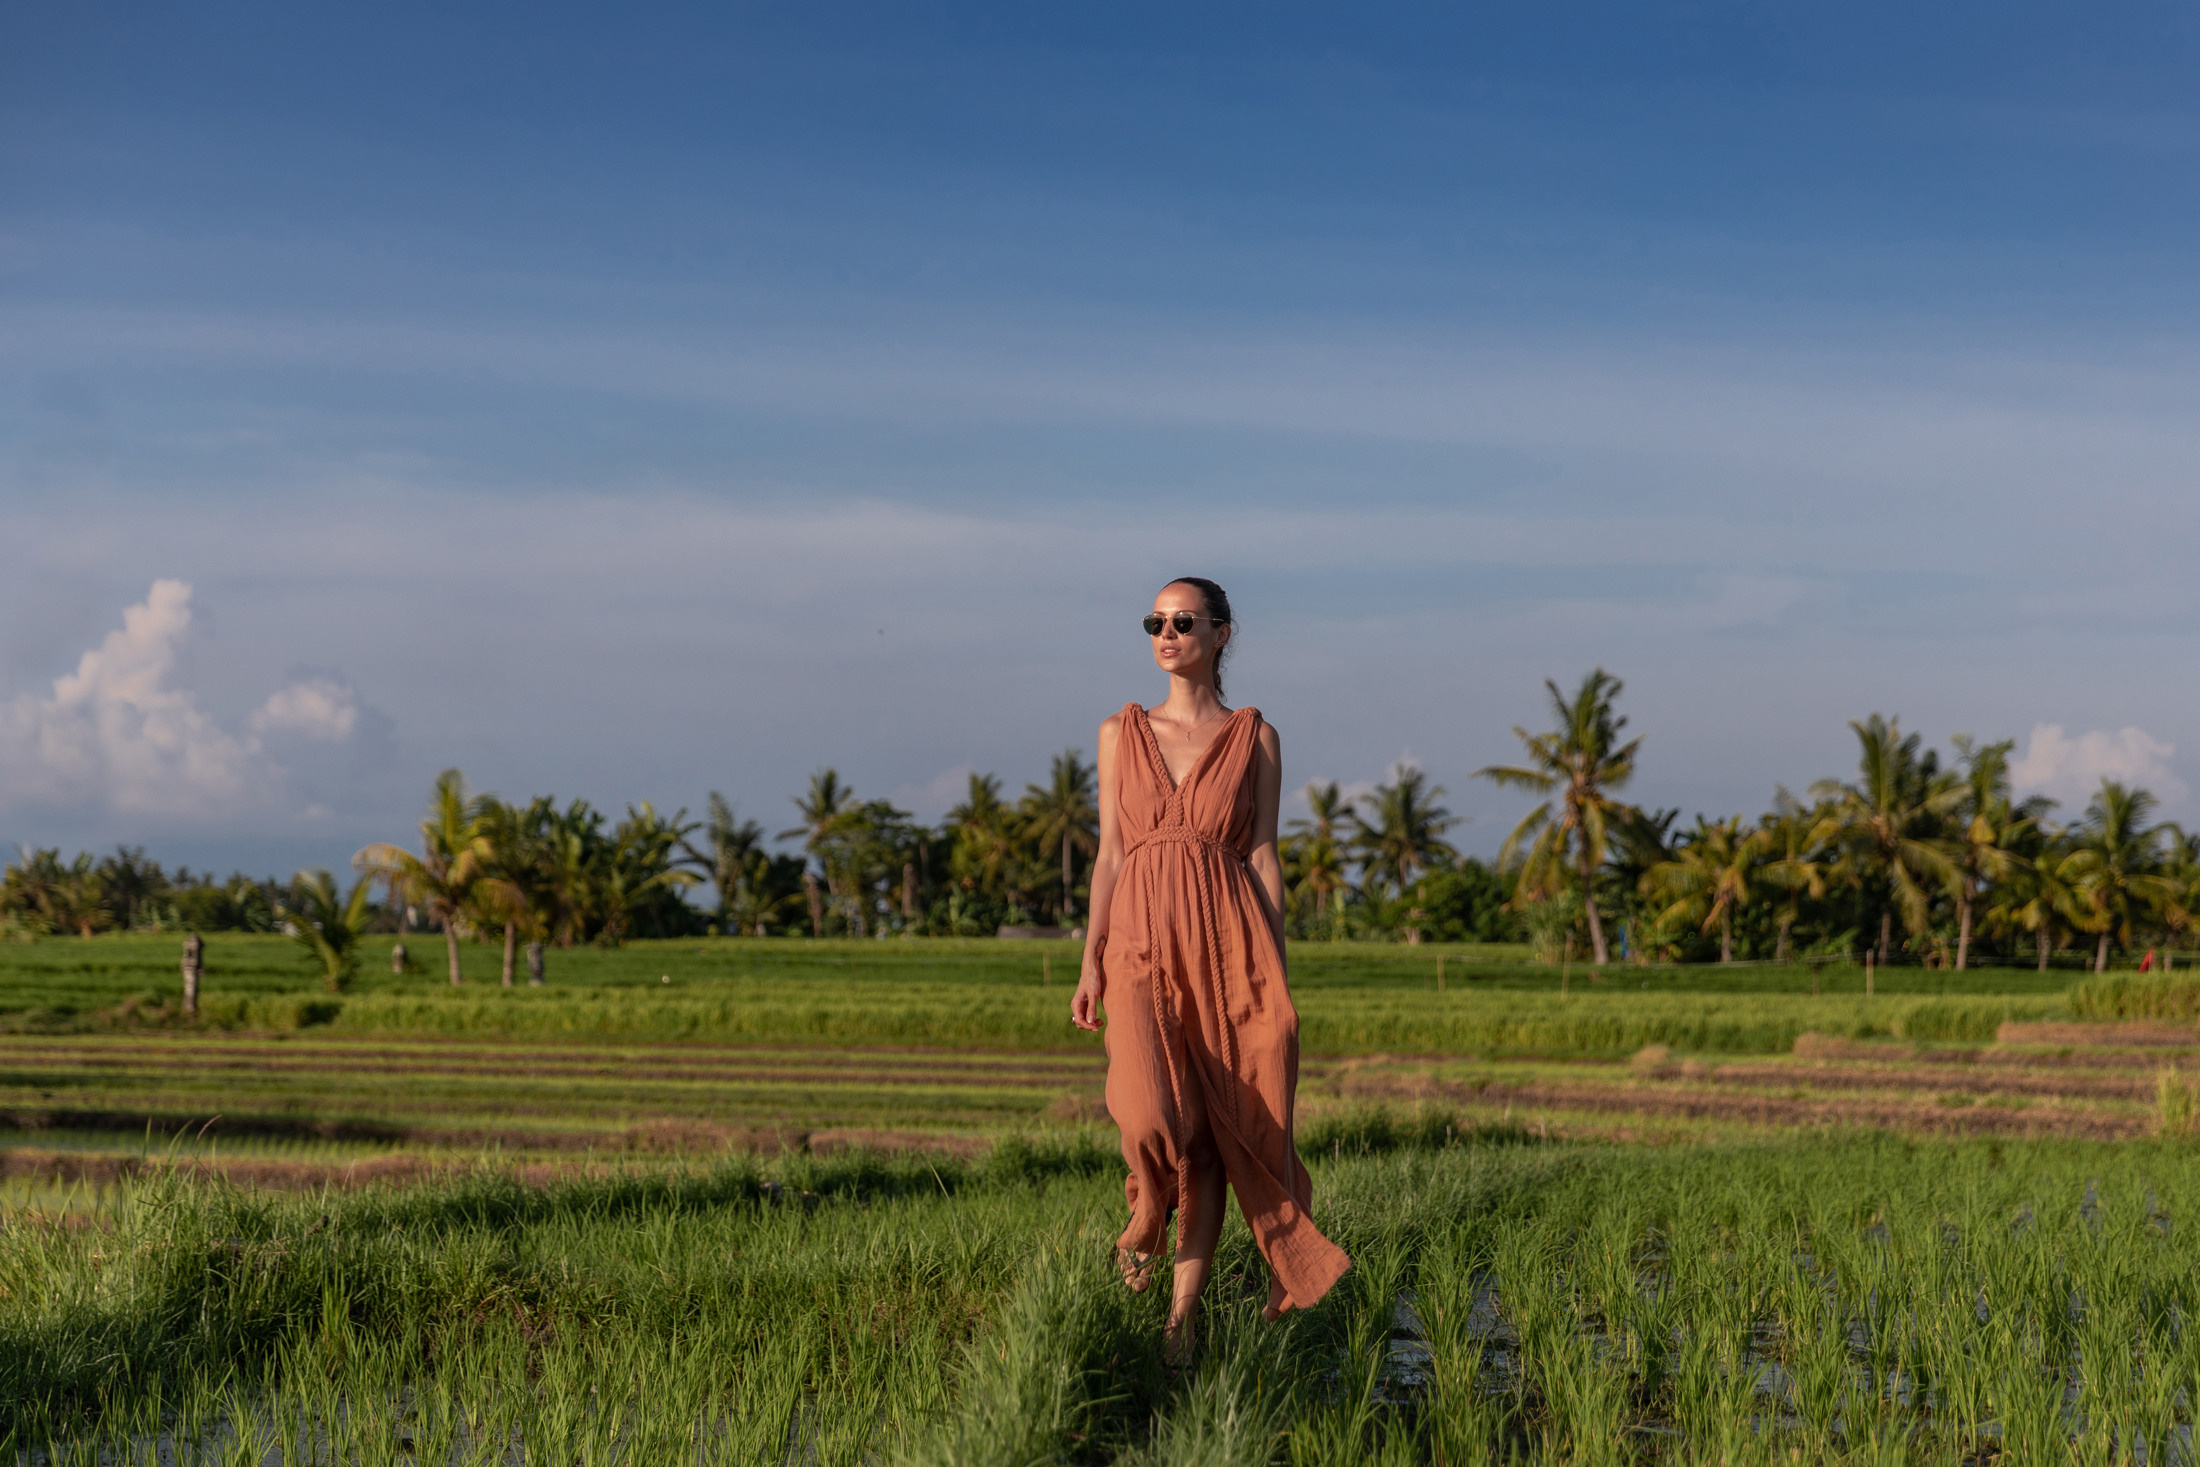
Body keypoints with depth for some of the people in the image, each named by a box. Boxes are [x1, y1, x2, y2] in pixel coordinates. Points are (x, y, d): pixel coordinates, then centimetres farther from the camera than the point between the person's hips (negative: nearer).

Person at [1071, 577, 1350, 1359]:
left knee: (1211, 1134, -1)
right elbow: (1109, 855, 9)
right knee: (1151, 1116, -20)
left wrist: (1274, 974, -1)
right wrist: (1091, 962, 0)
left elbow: (1262, 856, 4)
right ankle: (1146, 1212, 14)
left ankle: (1184, 1312, 10)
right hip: (1143, 942, 0)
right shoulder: (1121, 733, 10)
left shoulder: (1255, 738, 7)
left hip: (1227, 943, 0)